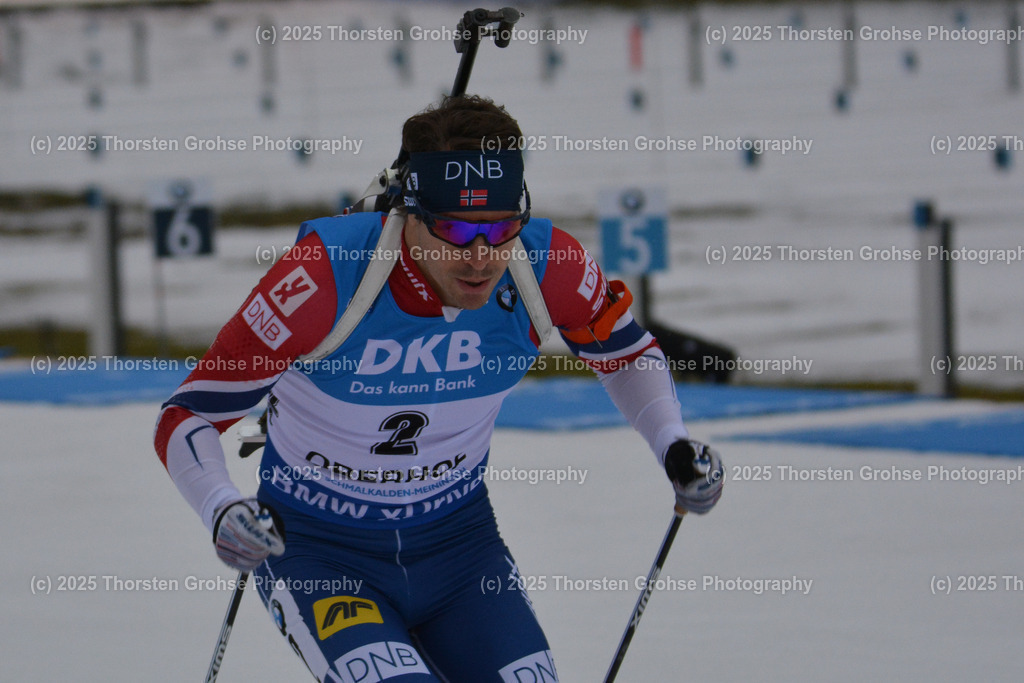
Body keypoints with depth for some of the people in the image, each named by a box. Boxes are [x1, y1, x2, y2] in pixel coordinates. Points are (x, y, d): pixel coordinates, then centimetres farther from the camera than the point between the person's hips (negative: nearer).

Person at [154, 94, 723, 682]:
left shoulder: (548, 265, -17)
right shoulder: (327, 275, -27)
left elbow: (626, 352, 7)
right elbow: (187, 417, -20)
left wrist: (675, 446, -10)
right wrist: (221, 509, -39)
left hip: (459, 539, 4)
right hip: (320, 551, -4)